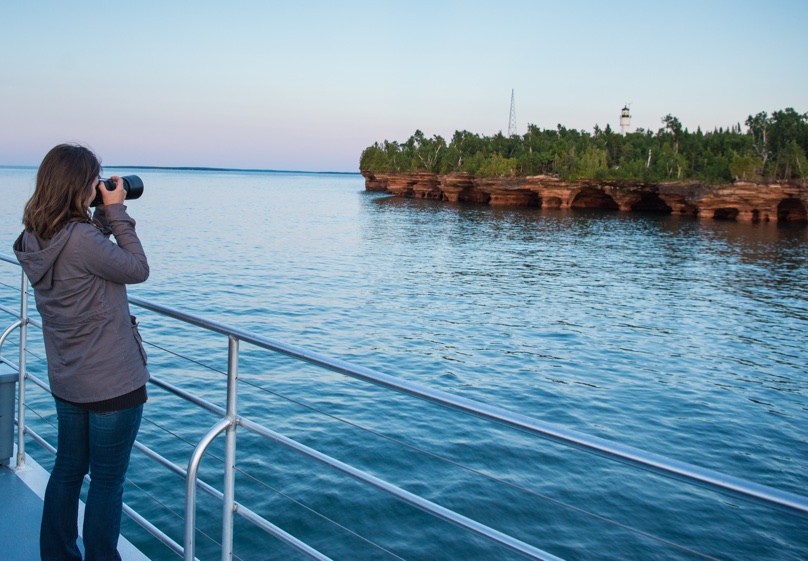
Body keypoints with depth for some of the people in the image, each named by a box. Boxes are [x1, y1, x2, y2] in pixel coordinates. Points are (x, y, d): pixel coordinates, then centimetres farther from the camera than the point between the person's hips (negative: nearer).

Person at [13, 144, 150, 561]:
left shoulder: (34, 241, 0)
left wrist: (105, 218, 3)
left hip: (67, 382, 9)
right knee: (107, 481, 7)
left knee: (68, 469, 22)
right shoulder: (80, 239, -26)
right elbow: (137, 269, -14)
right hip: (112, 383, -8)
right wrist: (115, 212, -10)